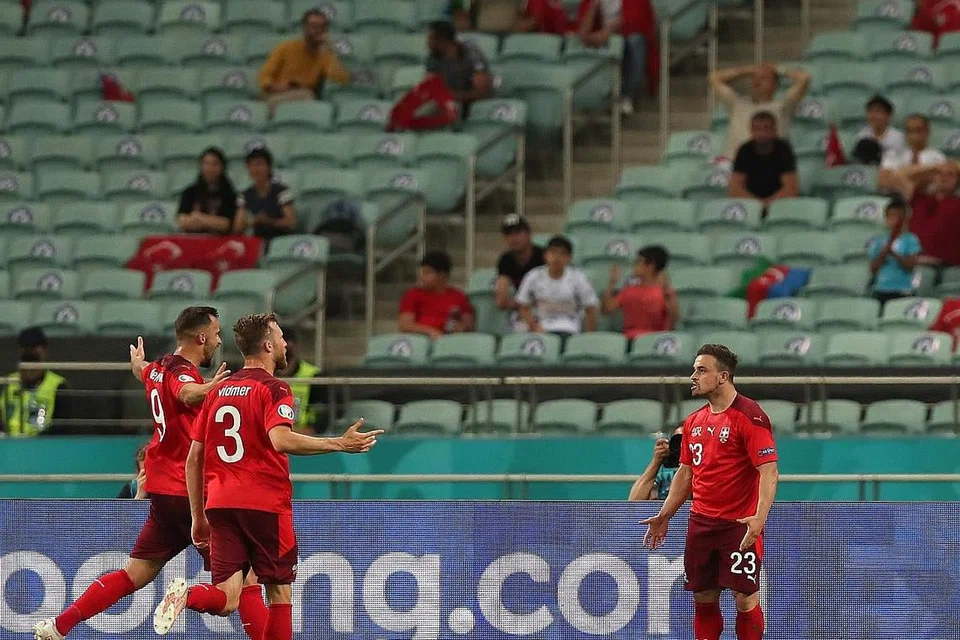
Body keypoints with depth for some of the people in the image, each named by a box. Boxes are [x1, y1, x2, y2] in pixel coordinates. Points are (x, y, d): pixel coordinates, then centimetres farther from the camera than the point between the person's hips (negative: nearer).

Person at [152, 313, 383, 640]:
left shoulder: (218, 391, 16)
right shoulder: (274, 389, -5)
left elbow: (193, 460, 16)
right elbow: (280, 440, -24)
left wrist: (198, 519, 21)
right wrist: (339, 444, -21)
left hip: (219, 503, 5)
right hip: (264, 503, -5)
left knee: (226, 599, 0)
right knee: (280, 593, 7)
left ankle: (186, 595, -29)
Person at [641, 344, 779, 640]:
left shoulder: (749, 416, -11)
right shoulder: (693, 421, 12)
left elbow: (769, 472, -17)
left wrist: (760, 517, -28)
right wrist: (664, 516, 17)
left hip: (740, 526, -7)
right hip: (701, 524, 7)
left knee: (745, 599, -6)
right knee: (704, 599, 8)